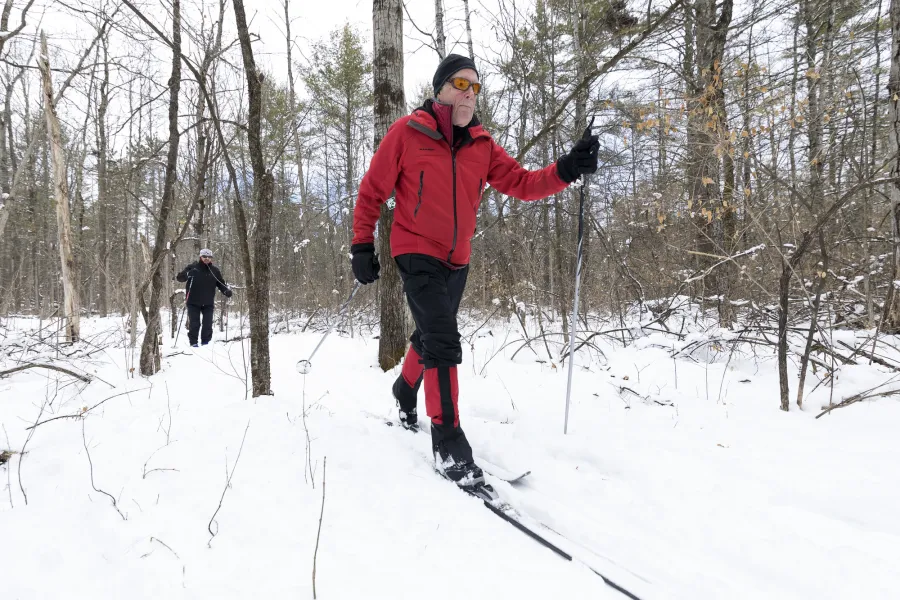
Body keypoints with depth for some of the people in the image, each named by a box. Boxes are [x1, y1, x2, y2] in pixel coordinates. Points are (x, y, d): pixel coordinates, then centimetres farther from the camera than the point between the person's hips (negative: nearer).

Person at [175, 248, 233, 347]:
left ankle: (206, 342, 15)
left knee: (208, 324, 3)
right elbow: (179, 277, -5)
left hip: (208, 303, 2)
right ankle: (193, 342, 8)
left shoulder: (215, 270, 6)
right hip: (193, 302, -2)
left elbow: (221, 283, 13)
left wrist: (227, 290, -6)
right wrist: (185, 275, -28)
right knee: (194, 323, -1)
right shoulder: (192, 267, -3)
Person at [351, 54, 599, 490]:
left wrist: (566, 170, -22)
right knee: (443, 342, -17)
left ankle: (406, 389, 50)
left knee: (430, 336, 20)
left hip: (457, 260, 6)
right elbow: (372, 190, -4)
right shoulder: (407, 133, -10)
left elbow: (522, 183, -5)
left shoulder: (481, 145, 2)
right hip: (417, 253, -5)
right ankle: (448, 441, -7)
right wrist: (362, 246, -5)